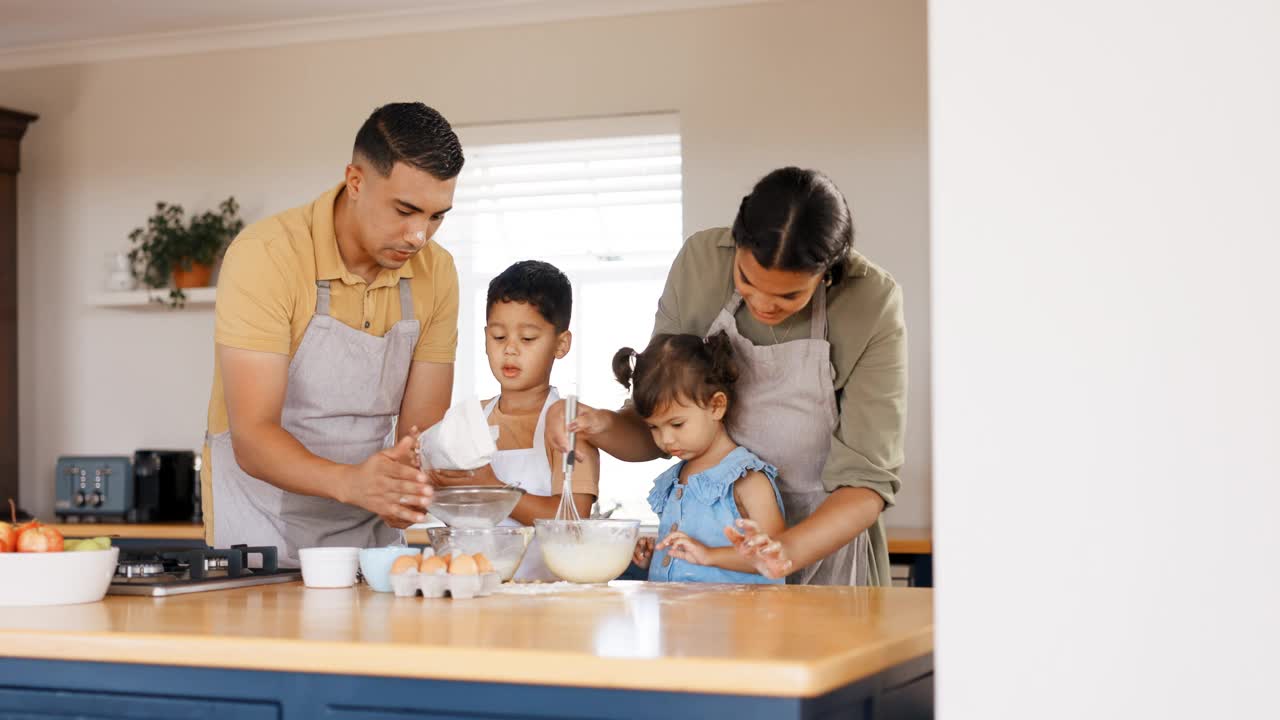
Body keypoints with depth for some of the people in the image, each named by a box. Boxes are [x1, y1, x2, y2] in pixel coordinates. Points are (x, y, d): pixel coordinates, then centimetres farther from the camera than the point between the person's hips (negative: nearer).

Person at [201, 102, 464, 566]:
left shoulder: (435, 272, 1)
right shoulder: (265, 254, -14)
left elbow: (422, 428, 0)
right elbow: (251, 437, -20)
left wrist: (401, 488, -23)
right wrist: (349, 481, -37)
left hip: (369, 536, 4)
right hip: (261, 536, -4)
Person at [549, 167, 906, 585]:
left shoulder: (872, 303, -15)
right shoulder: (700, 261, -8)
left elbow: (866, 480, -17)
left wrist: (790, 550, -34)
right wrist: (600, 425, -21)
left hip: (823, 548, -1)